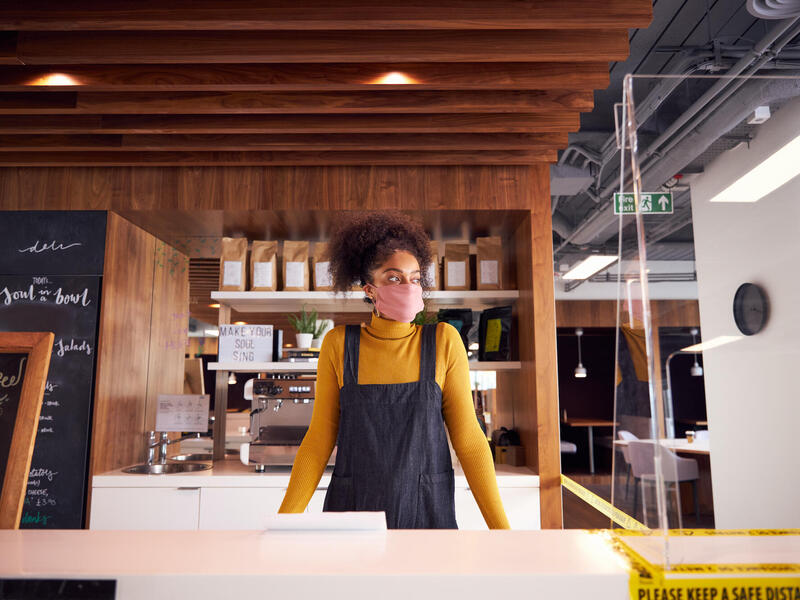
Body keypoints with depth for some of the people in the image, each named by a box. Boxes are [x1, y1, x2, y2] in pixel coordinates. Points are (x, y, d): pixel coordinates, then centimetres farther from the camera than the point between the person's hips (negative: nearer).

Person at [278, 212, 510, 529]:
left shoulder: (443, 340, -7)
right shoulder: (338, 344, -5)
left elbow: (468, 438, -5)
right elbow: (320, 438, -1)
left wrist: (500, 526, -8)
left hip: (428, 512, 0)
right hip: (354, 505, 1)